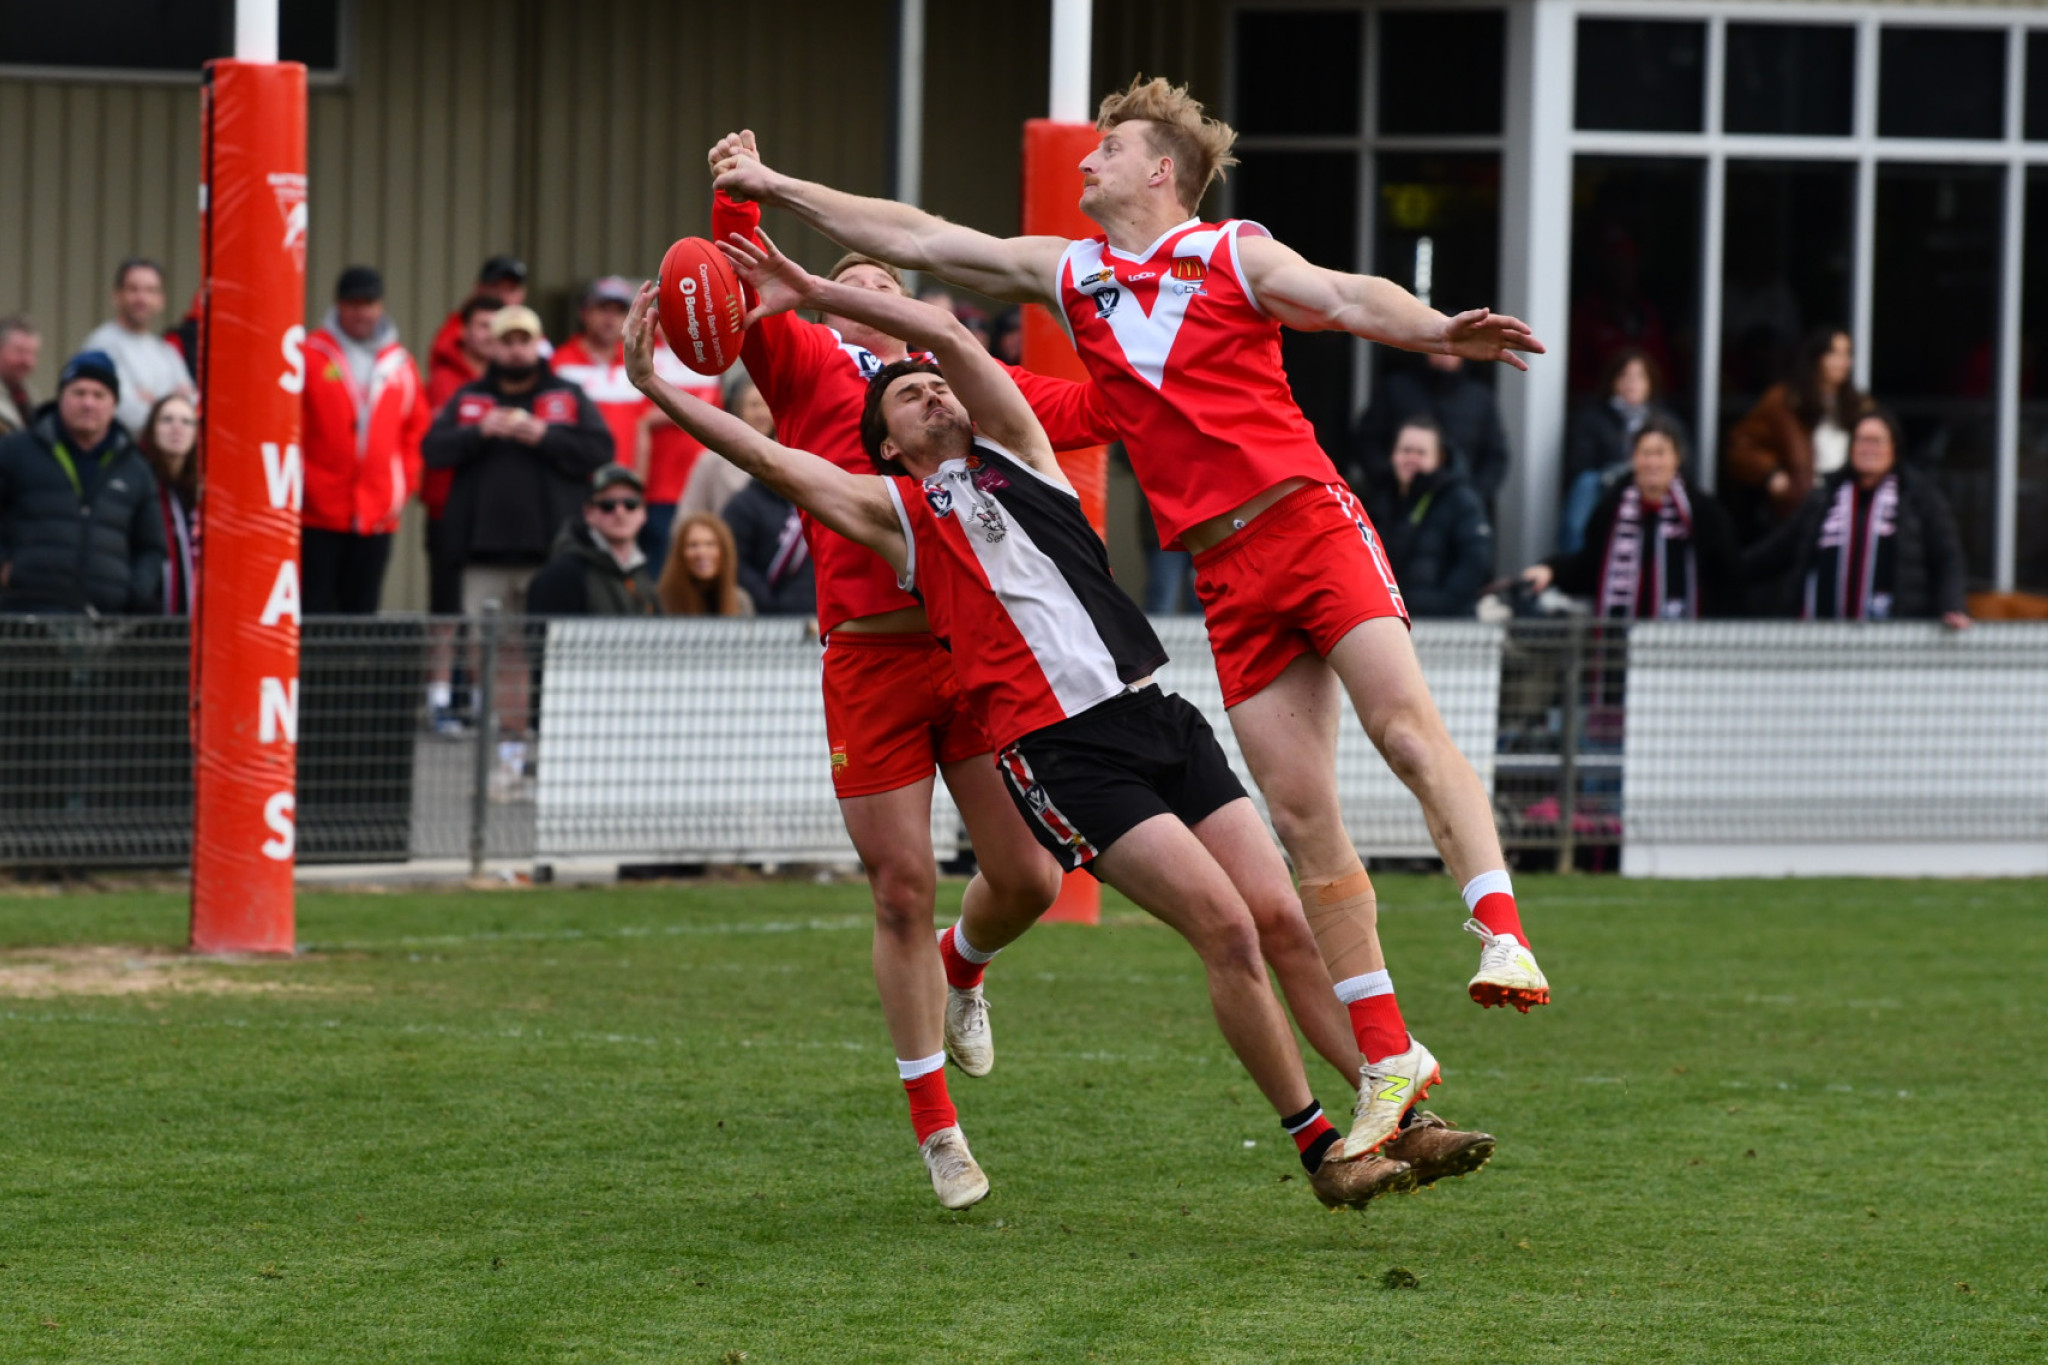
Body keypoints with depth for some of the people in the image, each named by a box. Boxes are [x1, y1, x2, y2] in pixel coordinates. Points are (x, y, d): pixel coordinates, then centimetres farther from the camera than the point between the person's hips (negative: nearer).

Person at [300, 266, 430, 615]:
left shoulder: (400, 364, 10)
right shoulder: (311, 356, -2)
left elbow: (416, 431, 14)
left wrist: (404, 488, 6)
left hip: (377, 517, 4)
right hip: (318, 515, -4)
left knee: (362, 609, 7)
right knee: (316, 611, -5)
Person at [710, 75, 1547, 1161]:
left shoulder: (1234, 256, 4)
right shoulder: (1068, 273, 17)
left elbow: (1344, 297, -12)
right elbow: (915, 242, 21)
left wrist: (1436, 331, -32)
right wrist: (774, 187, 21)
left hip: (1306, 520, -4)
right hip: (1224, 574, 4)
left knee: (1407, 728, -23)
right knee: (1301, 812, -1)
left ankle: (1501, 936, -30)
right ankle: (1386, 1061, 0)